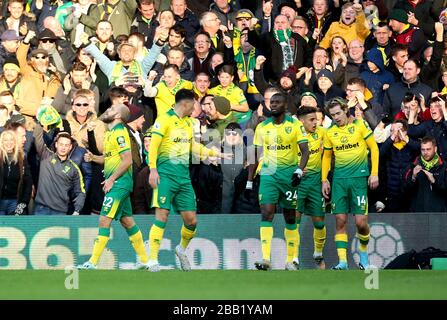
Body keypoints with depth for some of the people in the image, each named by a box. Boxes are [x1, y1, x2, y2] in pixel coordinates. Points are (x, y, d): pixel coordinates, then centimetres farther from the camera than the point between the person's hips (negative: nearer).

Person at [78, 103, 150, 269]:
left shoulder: (119, 133, -14)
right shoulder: (111, 133, 16)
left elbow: (127, 160, -20)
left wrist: (111, 179, -19)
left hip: (119, 182, -10)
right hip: (118, 183, 10)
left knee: (104, 220, -12)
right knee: (127, 221, 13)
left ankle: (93, 262, -15)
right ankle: (144, 260, 19)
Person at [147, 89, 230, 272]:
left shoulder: (188, 122, 18)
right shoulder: (165, 119, -6)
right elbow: (153, 145, -12)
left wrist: (214, 153, 28)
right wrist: (153, 169, -20)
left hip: (184, 176, 7)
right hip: (166, 174, -7)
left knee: (191, 220, 4)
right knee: (162, 216, -13)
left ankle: (182, 249, 31)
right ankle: (153, 260, -11)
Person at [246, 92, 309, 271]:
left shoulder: (295, 125, -2)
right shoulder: (262, 127, 7)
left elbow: (305, 151, -6)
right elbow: (256, 155, 12)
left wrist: (299, 171, -22)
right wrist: (249, 181, 10)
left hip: (289, 174, -1)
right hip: (268, 174, 1)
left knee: (290, 217, 7)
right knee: (266, 213, -14)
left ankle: (290, 260, 16)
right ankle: (265, 259, -20)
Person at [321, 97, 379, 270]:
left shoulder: (360, 125, -1)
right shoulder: (330, 132, 8)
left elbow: (374, 148, 1)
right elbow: (326, 156, 19)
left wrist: (374, 173, -4)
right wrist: (324, 180, 12)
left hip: (359, 176, -3)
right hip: (339, 178, 3)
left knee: (361, 221, -7)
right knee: (340, 220, -4)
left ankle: (363, 253, 18)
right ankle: (342, 261, -3)